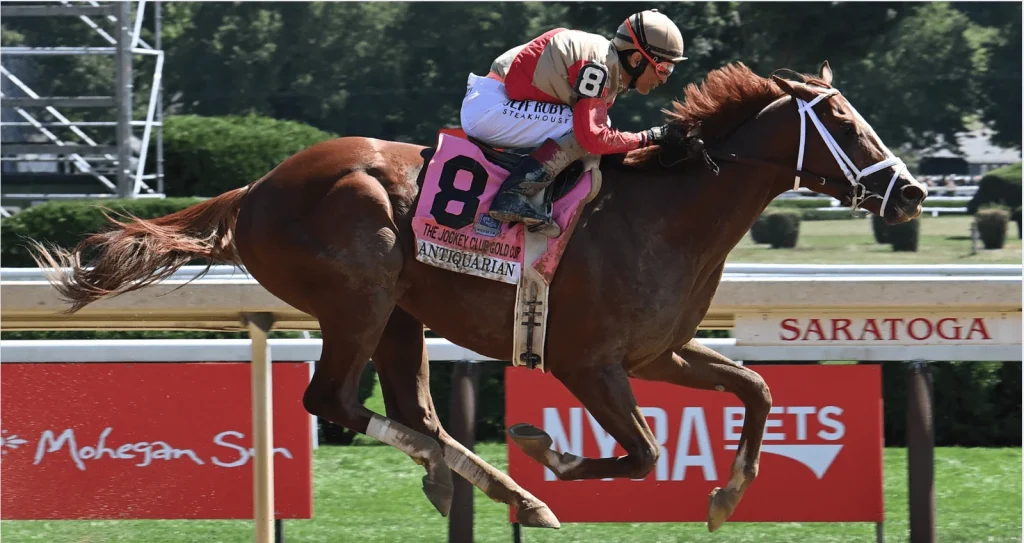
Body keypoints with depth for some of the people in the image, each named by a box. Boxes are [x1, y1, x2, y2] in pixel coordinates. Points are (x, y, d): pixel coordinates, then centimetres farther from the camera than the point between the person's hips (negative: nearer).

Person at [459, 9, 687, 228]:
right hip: (487, 108, -10)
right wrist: (646, 138, -14)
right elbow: (593, 137, -24)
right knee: (581, 127, -19)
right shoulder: (598, 66, -20)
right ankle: (513, 194, -25)